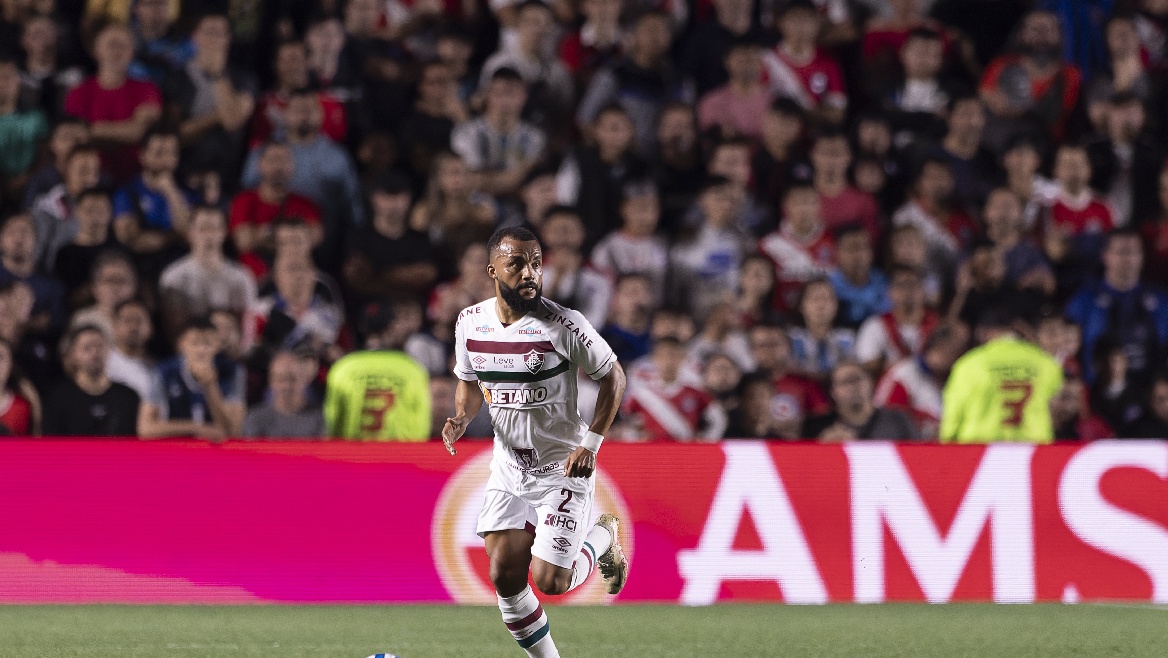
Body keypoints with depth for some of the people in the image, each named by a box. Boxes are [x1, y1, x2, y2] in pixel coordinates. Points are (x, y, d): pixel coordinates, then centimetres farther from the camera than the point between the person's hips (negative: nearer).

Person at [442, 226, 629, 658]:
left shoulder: (563, 326, -19)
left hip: (564, 468, -5)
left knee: (550, 581, -9)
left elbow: (613, 376, -6)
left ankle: (603, 536, 23)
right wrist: (460, 419, -7)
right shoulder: (470, 323, -4)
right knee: (504, 577, -3)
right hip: (508, 469, 5)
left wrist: (591, 444, -14)